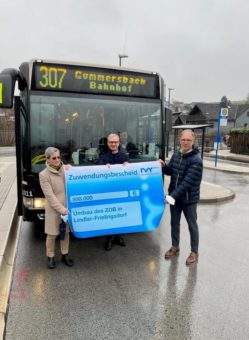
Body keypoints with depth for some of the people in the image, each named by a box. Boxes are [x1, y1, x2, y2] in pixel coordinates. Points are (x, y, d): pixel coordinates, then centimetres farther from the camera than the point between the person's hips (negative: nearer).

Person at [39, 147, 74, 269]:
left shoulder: (67, 168, 2)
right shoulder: (43, 174, -9)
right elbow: (49, 195, -13)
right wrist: (61, 209, -19)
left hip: (67, 207, 3)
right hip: (53, 209, -3)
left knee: (66, 232, 15)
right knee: (52, 235, 8)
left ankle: (65, 255, 32)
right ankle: (50, 257, 28)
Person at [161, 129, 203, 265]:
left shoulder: (196, 160, -20)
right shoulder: (176, 155, 2)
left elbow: (187, 182, -26)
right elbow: (170, 171, 13)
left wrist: (173, 195, -30)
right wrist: (163, 166, -9)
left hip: (189, 199, -6)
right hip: (174, 196, 6)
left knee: (192, 225, 10)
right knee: (174, 222, 18)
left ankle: (194, 252, 28)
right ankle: (175, 246, 38)